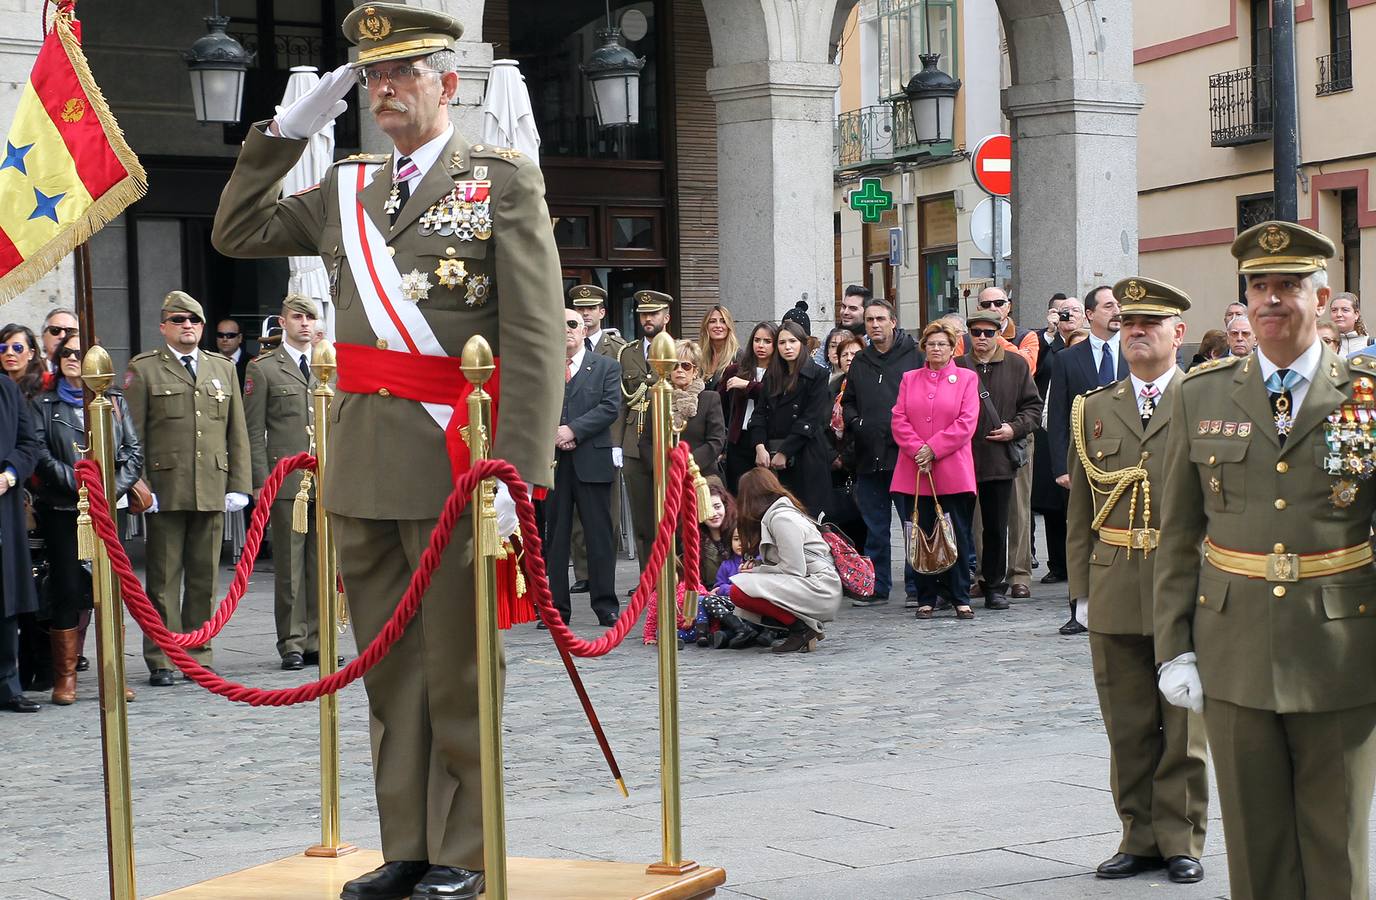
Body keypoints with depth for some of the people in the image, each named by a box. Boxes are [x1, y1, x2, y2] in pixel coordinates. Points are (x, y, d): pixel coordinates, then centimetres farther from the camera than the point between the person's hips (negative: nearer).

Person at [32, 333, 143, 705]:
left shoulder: (114, 401, 13)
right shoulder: (44, 404, 8)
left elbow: (134, 451, 7)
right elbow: (40, 454, -4)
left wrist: (114, 488, -8)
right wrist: (80, 484, -13)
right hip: (61, 510, -1)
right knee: (67, 590, -2)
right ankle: (65, 678, 4)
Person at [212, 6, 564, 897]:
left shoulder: (503, 179, -3)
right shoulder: (346, 190, 15)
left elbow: (535, 341, -10)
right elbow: (236, 233, 23)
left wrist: (515, 472, -18)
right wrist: (284, 133, 12)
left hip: (452, 465, -6)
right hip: (362, 466, 6)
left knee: (456, 671, 3)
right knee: (388, 670, 11)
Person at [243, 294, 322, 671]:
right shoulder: (263, 369, 3)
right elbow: (253, 433, -1)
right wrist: (259, 483, -8)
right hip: (287, 481, -4)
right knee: (290, 565, -1)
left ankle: (317, 640, 12)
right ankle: (292, 643, 5)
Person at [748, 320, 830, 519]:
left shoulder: (817, 375, -1)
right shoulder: (772, 376, 16)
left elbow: (810, 420, -8)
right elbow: (760, 413, 9)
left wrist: (785, 452, -11)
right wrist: (760, 447, -8)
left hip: (805, 456, -5)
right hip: (770, 456, 5)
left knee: (807, 512, -8)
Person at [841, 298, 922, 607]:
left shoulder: (914, 356, 1)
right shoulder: (860, 363, 16)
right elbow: (848, 402, 24)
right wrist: (855, 424, 5)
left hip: (905, 455, -5)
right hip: (869, 457, 5)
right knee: (875, 528, 10)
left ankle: (917, 588, 4)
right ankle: (876, 587, 17)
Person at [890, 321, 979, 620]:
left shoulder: (967, 379, 5)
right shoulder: (910, 379, 13)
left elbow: (966, 424, -4)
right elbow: (899, 420, 5)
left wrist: (933, 449, -11)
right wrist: (917, 451, -10)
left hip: (953, 474, -2)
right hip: (914, 473, 2)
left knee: (957, 536, 0)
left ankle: (961, 598, 7)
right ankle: (926, 599, 11)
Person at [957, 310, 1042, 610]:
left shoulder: (1016, 366, 7)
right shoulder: (956, 367, 2)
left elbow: (1034, 406, 10)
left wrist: (1015, 428, -5)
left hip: (999, 460, 1)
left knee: (996, 528, 7)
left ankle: (994, 587, 16)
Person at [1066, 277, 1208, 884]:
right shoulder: (1093, 409, 12)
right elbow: (1080, 509, 13)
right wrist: (1081, 590, 7)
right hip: (1115, 591, 3)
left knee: (1184, 725, 3)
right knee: (1127, 726, 8)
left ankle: (1181, 840, 13)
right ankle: (1139, 837, 18)